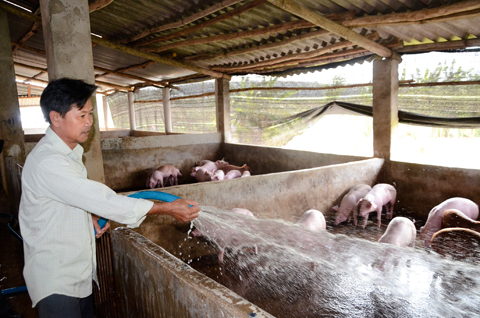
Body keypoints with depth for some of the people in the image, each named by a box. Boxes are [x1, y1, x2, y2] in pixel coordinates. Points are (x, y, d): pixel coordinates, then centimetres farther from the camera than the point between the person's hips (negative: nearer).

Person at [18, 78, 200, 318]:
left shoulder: (68, 152, 7)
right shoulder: (47, 163, -26)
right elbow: (103, 200, -30)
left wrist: (91, 215, -1)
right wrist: (167, 208, -27)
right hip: (56, 282, -9)